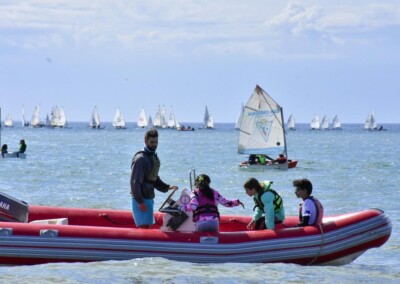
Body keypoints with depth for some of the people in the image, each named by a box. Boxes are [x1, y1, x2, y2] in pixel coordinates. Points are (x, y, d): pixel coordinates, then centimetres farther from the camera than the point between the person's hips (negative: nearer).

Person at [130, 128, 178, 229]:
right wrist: (140, 202, -22)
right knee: (144, 226, -16)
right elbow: (135, 182, -19)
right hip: (141, 199, -9)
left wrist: (167, 187, 7)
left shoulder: (154, 157, 15)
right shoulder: (141, 159, -15)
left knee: (147, 226, 13)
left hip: (149, 198, 9)